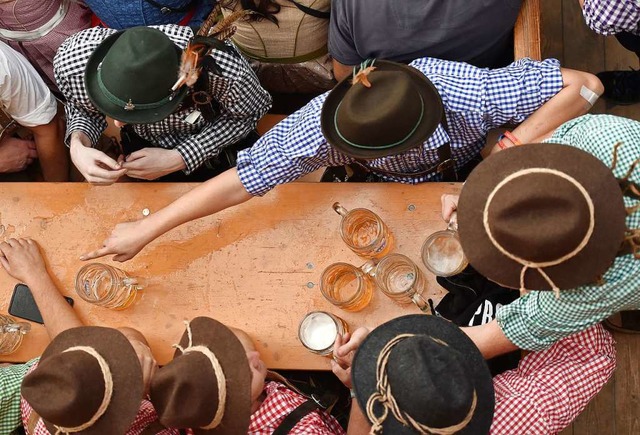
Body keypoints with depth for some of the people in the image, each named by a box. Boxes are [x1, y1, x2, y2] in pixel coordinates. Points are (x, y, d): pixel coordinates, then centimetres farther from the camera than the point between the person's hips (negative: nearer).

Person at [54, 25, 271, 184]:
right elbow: (83, 106, -12)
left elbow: (248, 114, -23)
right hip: (144, 146, 2)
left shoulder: (221, 69, -45)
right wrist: (78, 145, -34)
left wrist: (178, 159, -33)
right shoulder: (72, 62, -35)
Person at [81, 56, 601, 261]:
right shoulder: (323, 124, -43)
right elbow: (243, 179, -42)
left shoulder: (469, 92, -45)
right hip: (381, 197, 0)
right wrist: (145, 229, -43)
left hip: (466, 177, 1)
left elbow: (582, 84, -36)